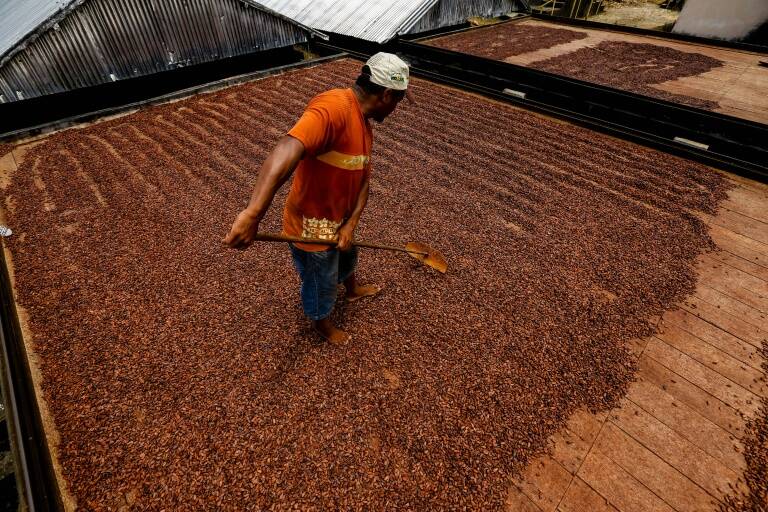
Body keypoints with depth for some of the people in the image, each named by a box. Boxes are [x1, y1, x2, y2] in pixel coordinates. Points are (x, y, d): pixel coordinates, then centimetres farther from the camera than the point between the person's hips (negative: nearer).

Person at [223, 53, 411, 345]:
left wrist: (350, 224, -10)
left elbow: (363, 180, 4)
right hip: (312, 228, -9)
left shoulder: (364, 125, 3)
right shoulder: (334, 107, -29)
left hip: (337, 220, 9)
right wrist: (252, 214, -54)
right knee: (321, 284, 17)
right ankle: (321, 323, 49)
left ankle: (353, 290, 67)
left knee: (347, 256, 35)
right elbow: (287, 151, -45)